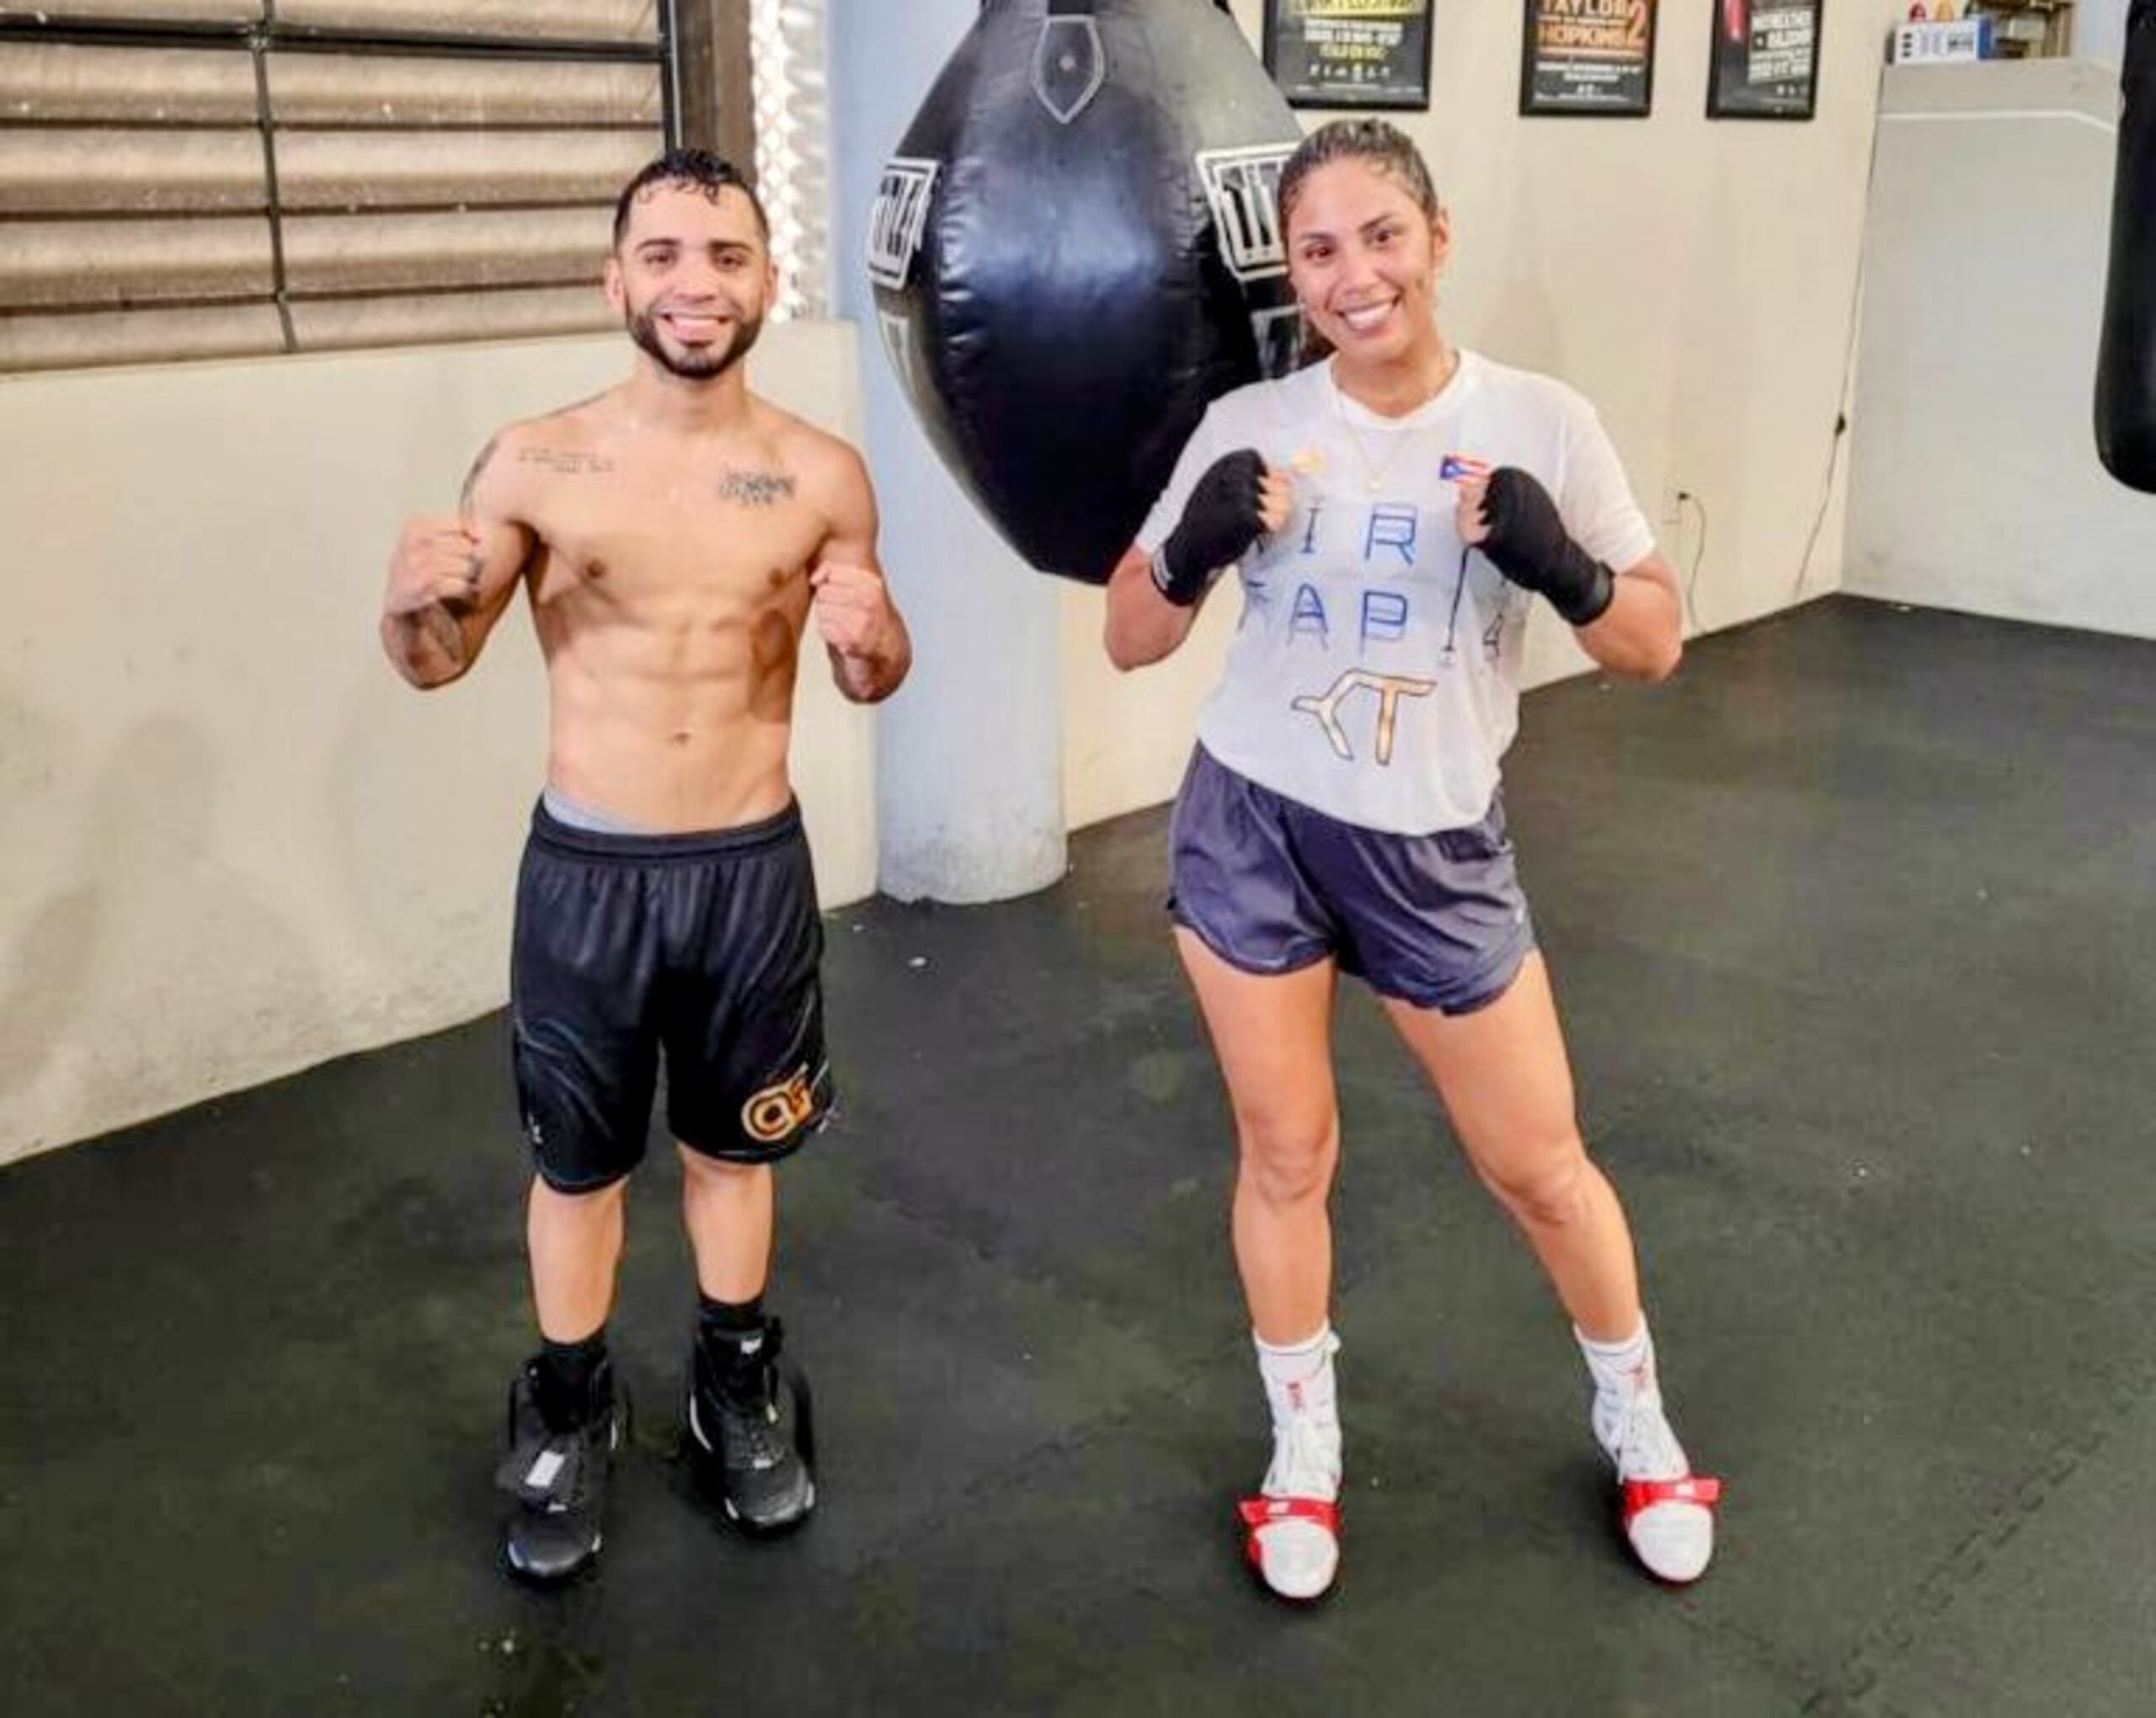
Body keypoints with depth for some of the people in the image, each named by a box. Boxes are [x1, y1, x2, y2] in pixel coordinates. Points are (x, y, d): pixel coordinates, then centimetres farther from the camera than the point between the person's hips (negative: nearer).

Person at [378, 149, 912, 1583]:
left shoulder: (822, 475, -4)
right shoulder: (533, 465, -8)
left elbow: (873, 684, 6)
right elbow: (437, 667, 1)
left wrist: (872, 636, -18)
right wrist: (415, 598, -22)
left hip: (754, 867, 1)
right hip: (586, 869, -1)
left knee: (734, 1145, 18)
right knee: (578, 1162, 14)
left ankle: (737, 1380, 41)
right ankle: (569, 1411, 37)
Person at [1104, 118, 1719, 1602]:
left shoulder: (1542, 422, -8)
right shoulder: (1251, 427, -6)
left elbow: (1657, 648, -4)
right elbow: (1131, 643, 0)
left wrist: (1565, 566, -24)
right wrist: (1194, 548, -21)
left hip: (1436, 854, 0)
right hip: (1251, 828, 1)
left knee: (1538, 1163, 10)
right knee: (1286, 1154, 11)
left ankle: (1639, 1421, 38)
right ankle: (1305, 1447, 34)